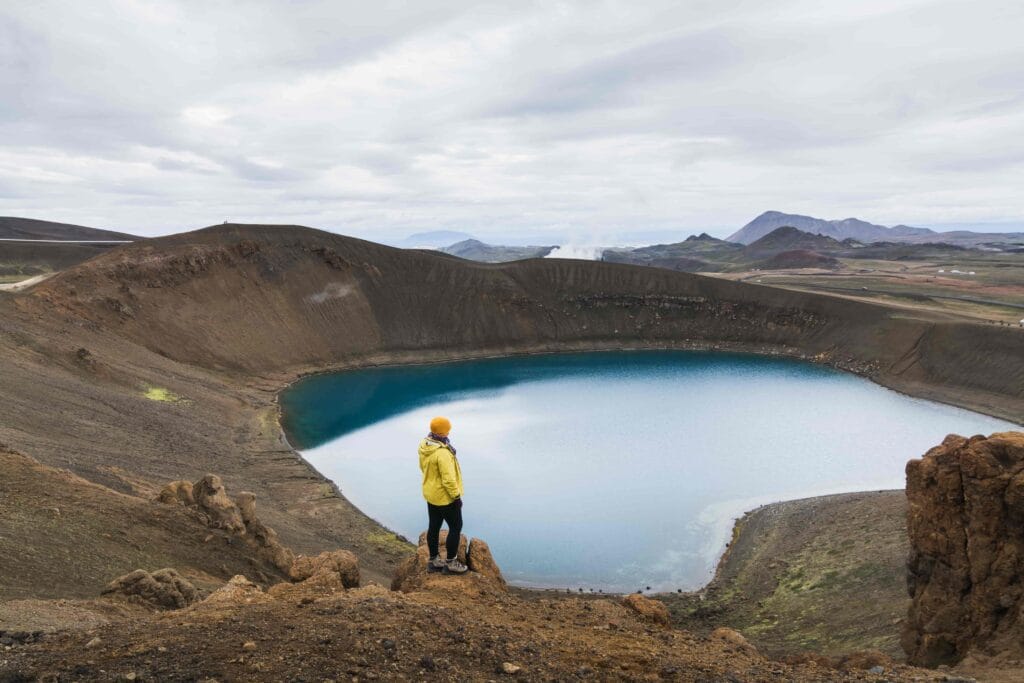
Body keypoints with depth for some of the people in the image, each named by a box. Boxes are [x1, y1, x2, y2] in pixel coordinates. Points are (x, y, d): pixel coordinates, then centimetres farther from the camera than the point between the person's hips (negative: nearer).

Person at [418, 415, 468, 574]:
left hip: (430, 494, 8)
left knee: (434, 526, 19)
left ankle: (434, 561, 33)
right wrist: (457, 496, -15)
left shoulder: (424, 446, -4)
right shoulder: (442, 453, -32)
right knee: (455, 527, 9)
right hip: (445, 497, -8)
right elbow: (448, 479, -28)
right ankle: (451, 563, 18)